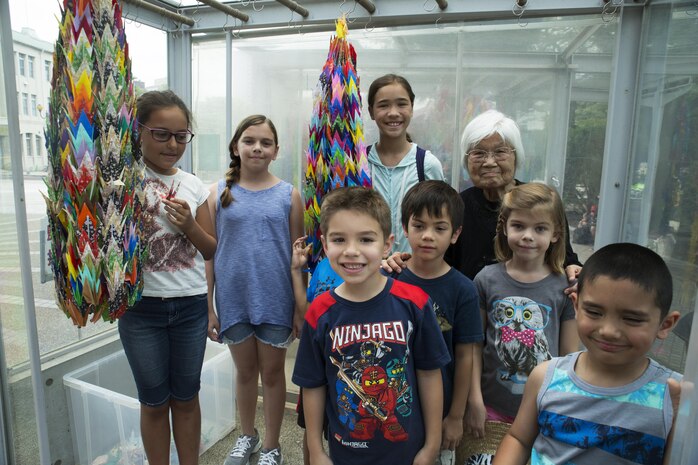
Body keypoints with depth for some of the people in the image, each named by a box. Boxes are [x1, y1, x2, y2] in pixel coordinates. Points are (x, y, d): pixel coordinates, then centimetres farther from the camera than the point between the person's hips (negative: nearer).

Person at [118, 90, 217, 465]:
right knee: (154, 401, 14)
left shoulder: (194, 186, 2)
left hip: (191, 306, 2)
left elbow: (211, 251, 5)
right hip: (141, 306, -2)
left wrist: (188, 225, -12)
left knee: (186, 396, 16)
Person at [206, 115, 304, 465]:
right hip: (233, 299, 1)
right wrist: (208, 307, 0)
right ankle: (247, 436, 44)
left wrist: (300, 308, -2)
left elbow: (297, 255, -1)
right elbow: (208, 253, 1)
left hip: (275, 301, -1)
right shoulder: (218, 193, -1)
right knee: (245, 371, 19)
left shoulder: (289, 195, -3)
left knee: (272, 372, 14)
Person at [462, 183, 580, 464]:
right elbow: (473, 345, -3)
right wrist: (475, 401, -4)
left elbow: (570, 356, 0)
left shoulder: (564, 287, -6)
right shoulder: (487, 279, -6)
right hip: (492, 408, 0)